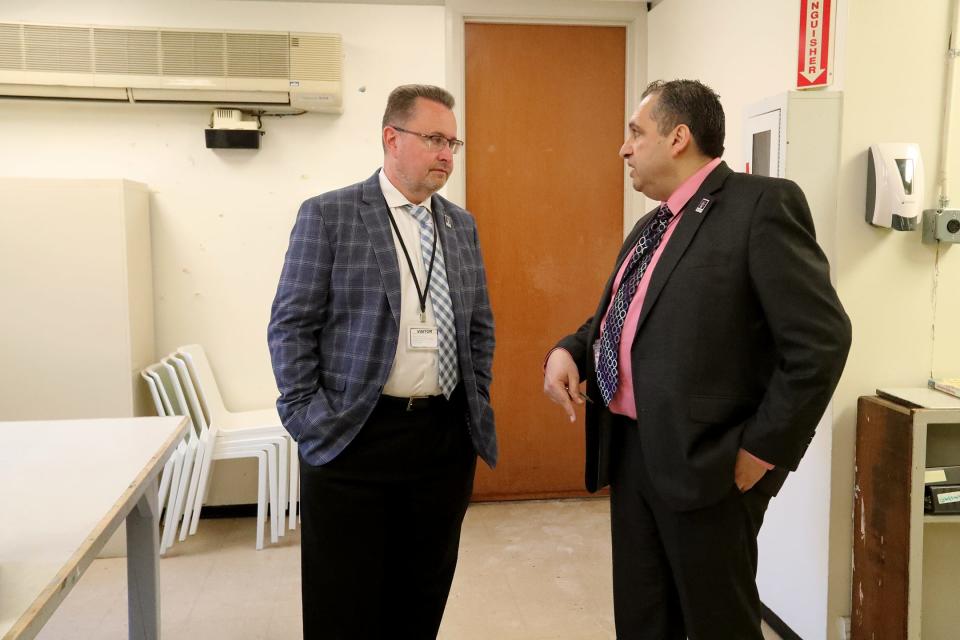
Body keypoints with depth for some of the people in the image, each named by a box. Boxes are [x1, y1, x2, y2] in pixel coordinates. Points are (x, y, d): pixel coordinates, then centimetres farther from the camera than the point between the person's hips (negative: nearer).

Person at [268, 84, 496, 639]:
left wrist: (479, 402, 9)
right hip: (354, 438, -4)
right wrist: (309, 419, -9)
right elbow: (291, 326, -4)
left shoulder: (463, 225, 11)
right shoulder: (328, 215, -3)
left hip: (446, 438, 4)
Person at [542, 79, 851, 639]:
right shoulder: (651, 227, 15)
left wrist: (764, 449, -15)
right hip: (631, 453, 8)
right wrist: (568, 352, 2)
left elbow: (821, 339, -17)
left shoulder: (763, 205, -11)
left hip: (706, 461, -8)